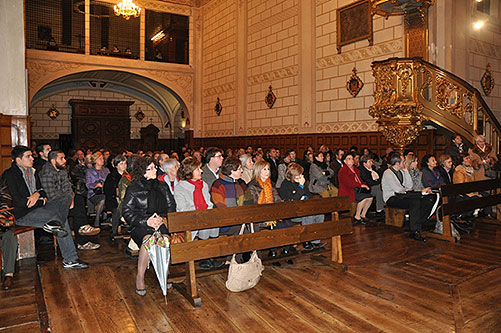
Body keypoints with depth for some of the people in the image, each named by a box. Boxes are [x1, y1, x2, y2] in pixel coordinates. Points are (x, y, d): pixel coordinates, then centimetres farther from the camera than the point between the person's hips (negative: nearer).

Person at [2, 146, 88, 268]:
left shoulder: (32, 171, 17)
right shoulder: (10, 175, -8)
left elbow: (42, 190, 23)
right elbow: (17, 201, -15)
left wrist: (38, 194, -3)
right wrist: (42, 200, -7)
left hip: (38, 207, 8)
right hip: (23, 214, -8)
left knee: (67, 197, -13)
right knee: (63, 222, -22)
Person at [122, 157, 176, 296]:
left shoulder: (163, 186, 15)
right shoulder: (133, 189, 3)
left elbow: (171, 206, 14)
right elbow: (127, 211, -1)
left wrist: (163, 218, -7)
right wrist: (146, 221, -13)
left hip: (162, 222, 3)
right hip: (141, 226, -2)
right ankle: (140, 278, -19)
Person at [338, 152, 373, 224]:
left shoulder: (355, 169, 21)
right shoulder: (343, 170, -8)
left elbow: (360, 180, 20)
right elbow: (349, 183, -17)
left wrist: (364, 185, -1)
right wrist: (361, 185, -16)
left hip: (357, 189, 8)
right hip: (347, 192, -8)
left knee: (370, 197, -11)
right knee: (363, 197, -28)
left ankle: (363, 215, 2)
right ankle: (357, 217, -14)